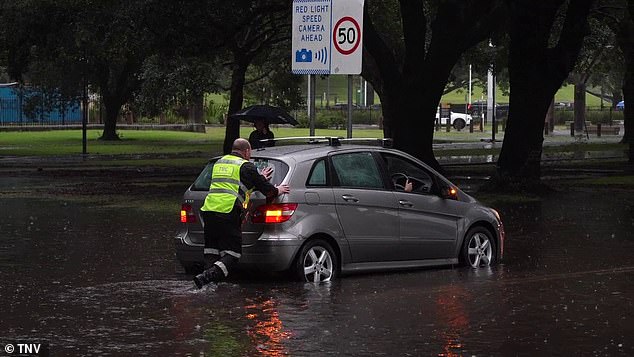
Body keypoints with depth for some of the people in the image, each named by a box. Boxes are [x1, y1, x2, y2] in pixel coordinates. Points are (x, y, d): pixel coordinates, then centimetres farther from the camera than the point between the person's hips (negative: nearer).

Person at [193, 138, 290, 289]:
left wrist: (259, 178, 50)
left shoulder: (219, 162, 25)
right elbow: (267, 190, 5)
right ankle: (207, 276, -24)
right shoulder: (246, 166, 2)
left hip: (208, 209, 7)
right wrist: (277, 190, 27)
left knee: (211, 251, 13)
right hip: (228, 213, -7)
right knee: (232, 254, -4)